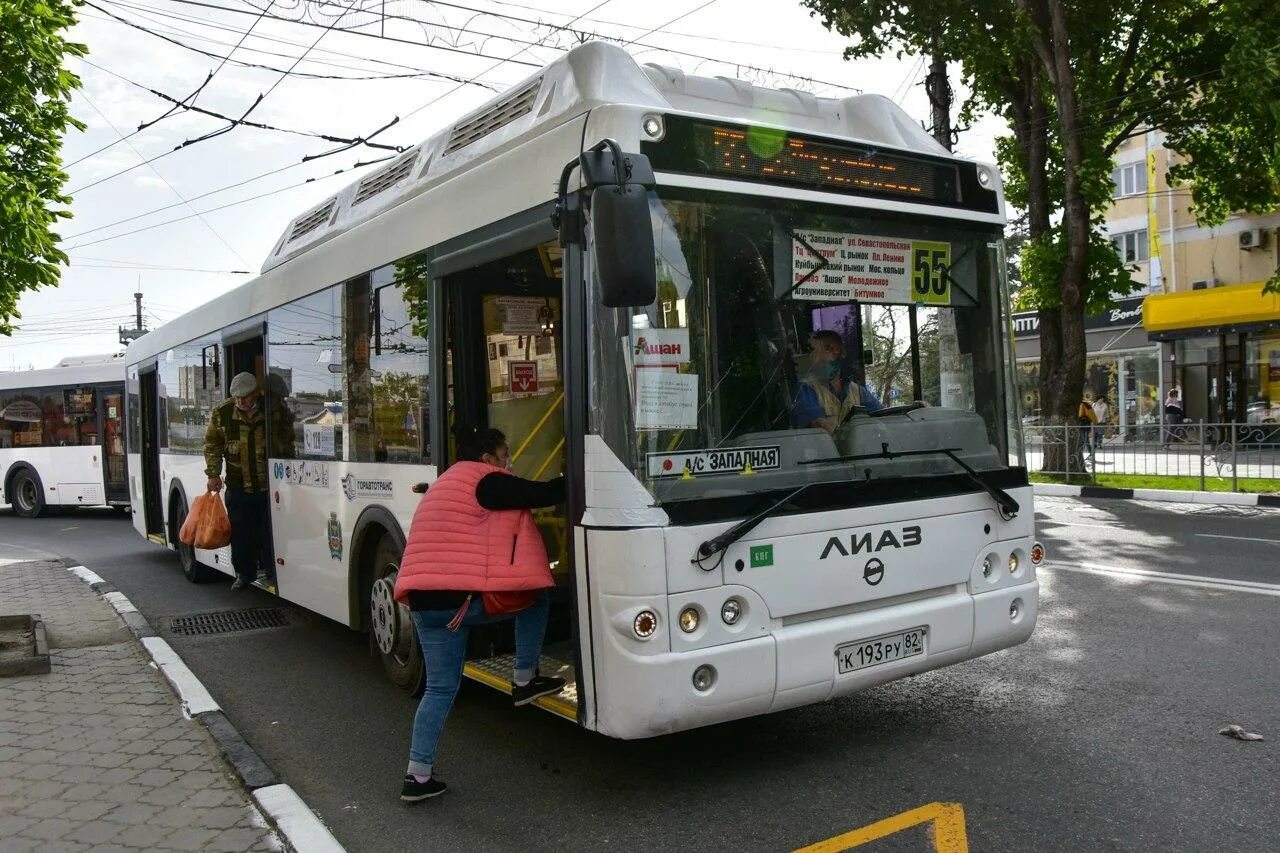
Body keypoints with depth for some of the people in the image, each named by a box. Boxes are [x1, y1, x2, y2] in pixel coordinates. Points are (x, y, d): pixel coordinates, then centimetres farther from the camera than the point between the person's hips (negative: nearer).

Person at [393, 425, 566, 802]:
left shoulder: (447, 482, 25)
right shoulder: (487, 482, -6)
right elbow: (543, 494, -8)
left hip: (424, 600, 9)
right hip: (463, 597, -9)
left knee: (440, 687, 16)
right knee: (535, 595, 12)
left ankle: (417, 775, 15)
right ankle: (524, 680, 17)